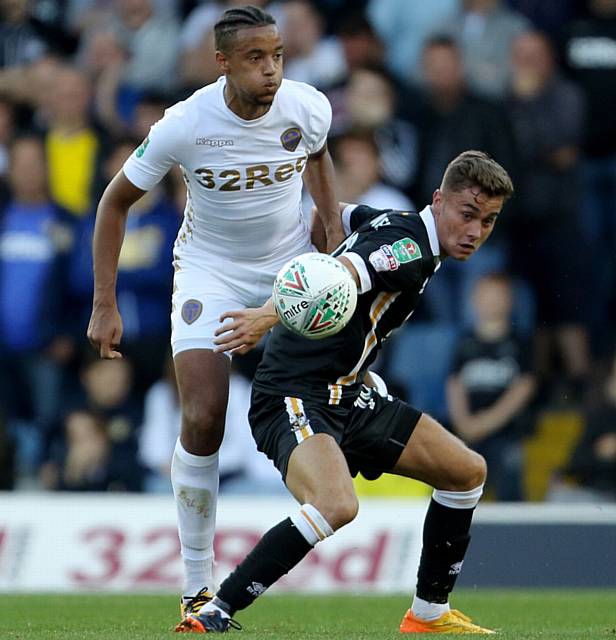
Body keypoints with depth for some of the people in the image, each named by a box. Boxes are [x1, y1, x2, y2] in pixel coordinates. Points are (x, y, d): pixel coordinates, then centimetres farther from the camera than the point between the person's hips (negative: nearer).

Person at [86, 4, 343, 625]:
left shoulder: (308, 108, -17)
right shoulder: (184, 125, -26)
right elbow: (115, 201, -11)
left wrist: (333, 232, 0)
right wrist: (104, 307, -12)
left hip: (291, 259, 3)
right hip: (209, 269, -3)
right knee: (202, 419, -14)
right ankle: (197, 581, -4)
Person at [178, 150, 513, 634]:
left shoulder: (396, 227, 12)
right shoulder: (409, 246, -18)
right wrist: (271, 313, -55)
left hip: (347, 397, 11)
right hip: (294, 398, -11)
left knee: (468, 471, 12)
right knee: (337, 505, -36)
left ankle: (429, 614, 22)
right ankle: (212, 616, -29)